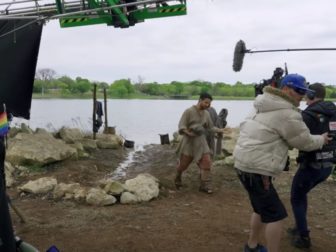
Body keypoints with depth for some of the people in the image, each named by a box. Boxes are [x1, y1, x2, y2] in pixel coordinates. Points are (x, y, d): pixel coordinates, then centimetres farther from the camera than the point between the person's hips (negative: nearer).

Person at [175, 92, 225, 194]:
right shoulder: (189, 111, -12)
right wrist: (187, 132, -34)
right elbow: (181, 126, -17)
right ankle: (178, 178, 36)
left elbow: (211, 127, 11)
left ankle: (205, 185, 2)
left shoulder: (206, 114, 5)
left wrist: (219, 130, -3)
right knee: (183, 164, 5)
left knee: (206, 162, -6)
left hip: (201, 142, 5)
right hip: (189, 141, -4)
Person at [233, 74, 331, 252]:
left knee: (262, 209, 24)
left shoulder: (263, 107, 15)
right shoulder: (287, 113, -14)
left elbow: (244, 126, 23)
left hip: (245, 164, 10)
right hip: (256, 169, -10)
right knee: (275, 214, -1)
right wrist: (322, 140, 15)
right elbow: (305, 142, -4)